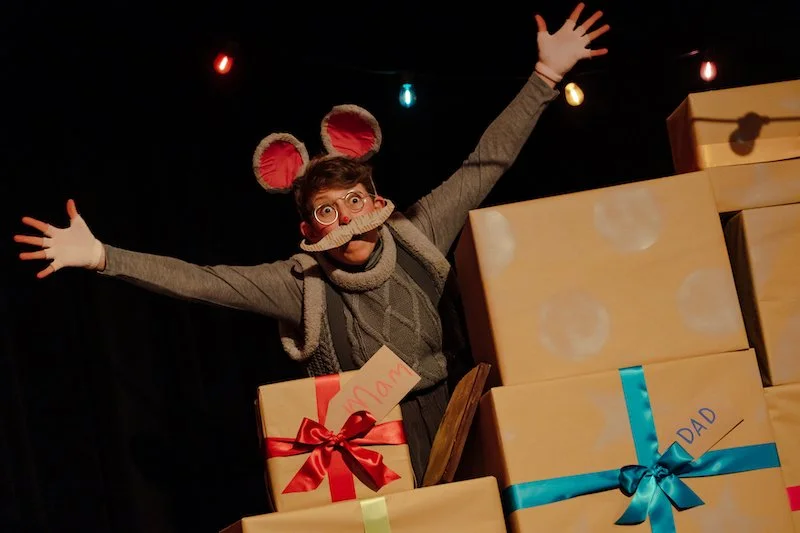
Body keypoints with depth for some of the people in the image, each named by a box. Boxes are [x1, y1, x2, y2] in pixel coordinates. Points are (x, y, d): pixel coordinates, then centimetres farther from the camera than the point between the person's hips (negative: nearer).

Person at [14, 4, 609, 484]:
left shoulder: (420, 236, -3)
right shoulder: (302, 284, -6)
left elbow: (486, 162, -1)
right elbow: (196, 280, -11)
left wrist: (545, 76, -2)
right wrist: (102, 256, -19)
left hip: (458, 425, 2)